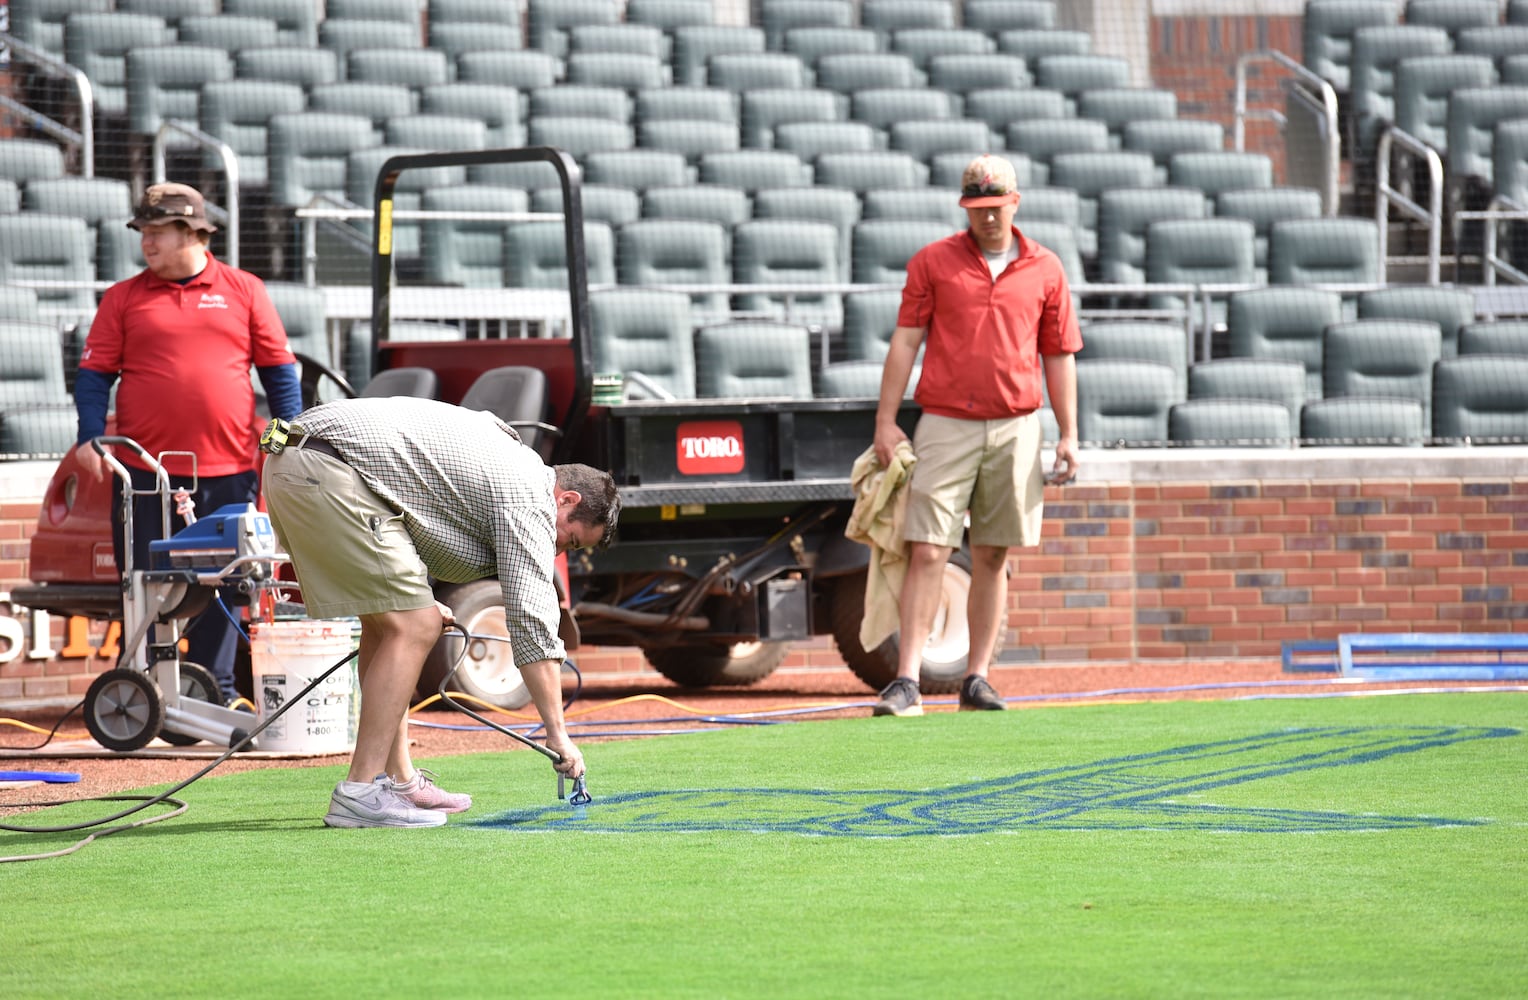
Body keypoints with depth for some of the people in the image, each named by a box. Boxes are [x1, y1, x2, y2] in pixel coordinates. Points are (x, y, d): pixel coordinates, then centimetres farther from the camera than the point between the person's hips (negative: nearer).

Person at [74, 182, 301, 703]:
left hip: (228, 470, 0)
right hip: (145, 471, 0)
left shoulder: (243, 291, 8)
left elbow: (279, 368, 11)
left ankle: (217, 694, 11)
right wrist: (90, 435, -9)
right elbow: (94, 372, 6)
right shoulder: (123, 298, 8)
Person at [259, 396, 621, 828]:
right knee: (414, 627, -9)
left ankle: (398, 780, 17)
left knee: (385, 622, 16)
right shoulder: (529, 497, -2)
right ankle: (360, 792, -12)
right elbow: (531, 617, -6)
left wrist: (418, 600, 29)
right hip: (329, 476, -11)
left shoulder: (502, 450, 26)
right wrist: (557, 732, -4)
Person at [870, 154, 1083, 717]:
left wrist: (1068, 434, 4)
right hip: (946, 426, -2)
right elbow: (905, 342, 1)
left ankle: (977, 679, 12)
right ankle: (906, 683, -12)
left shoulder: (1045, 270, 8)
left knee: (993, 557, 6)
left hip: (1015, 430, 2)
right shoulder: (932, 262, 4)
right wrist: (886, 422, -6)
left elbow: (1059, 356, 10)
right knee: (927, 553, -9)